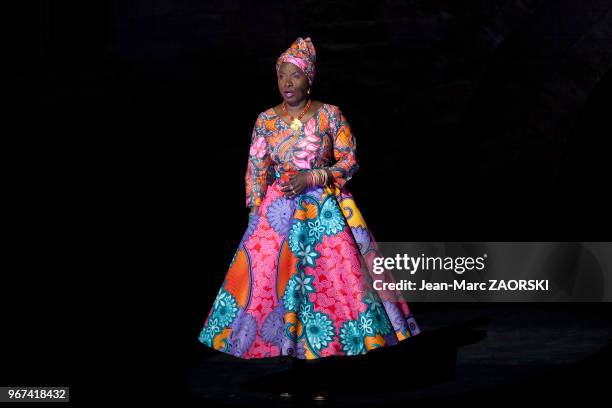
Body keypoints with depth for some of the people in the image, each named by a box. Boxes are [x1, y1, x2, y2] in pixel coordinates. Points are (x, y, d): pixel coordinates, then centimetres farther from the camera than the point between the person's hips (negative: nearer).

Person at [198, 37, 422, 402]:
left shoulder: (329, 115, -2)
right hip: (278, 212, 2)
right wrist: (255, 213, 1)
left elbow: (350, 163, -2)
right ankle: (296, 367, 10)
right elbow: (256, 171, 8)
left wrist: (312, 177, -14)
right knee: (279, 281, -2)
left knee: (327, 281, -5)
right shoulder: (266, 120, 5)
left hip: (325, 211, -2)